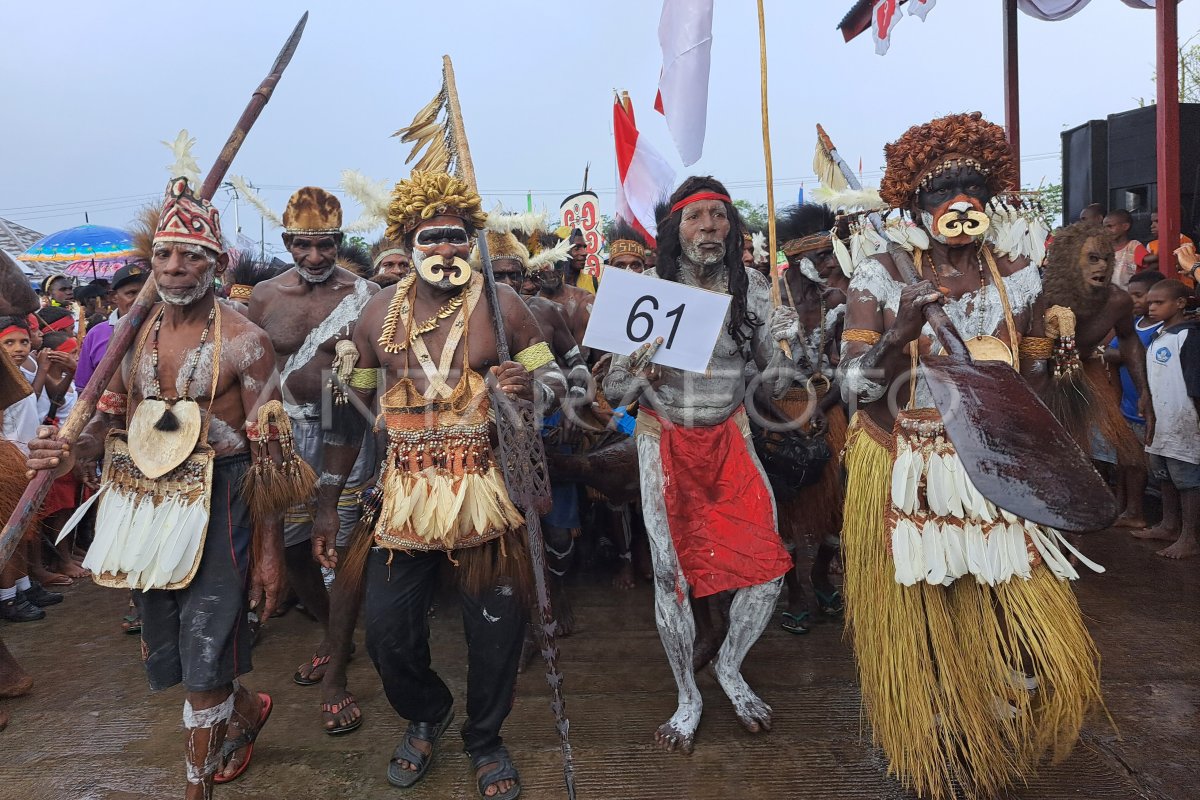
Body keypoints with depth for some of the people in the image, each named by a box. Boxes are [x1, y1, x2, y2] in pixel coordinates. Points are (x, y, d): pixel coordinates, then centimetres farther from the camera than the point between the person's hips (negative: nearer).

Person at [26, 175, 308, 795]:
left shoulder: (243, 341, -10)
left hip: (217, 507, -6)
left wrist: (271, 551, -11)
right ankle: (247, 709, 46)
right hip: (145, 506, 6)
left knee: (204, 667, 1)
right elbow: (111, 413, 18)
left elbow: (269, 452, -10)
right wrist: (73, 453, -7)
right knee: (165, 658, 17)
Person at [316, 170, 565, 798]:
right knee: (387, 630, 5)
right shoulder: (379, 312, 6)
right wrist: (327, 498, 12)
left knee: (495, 627, 6)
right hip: (405, 494, 2)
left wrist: (531, 384, -24)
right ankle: (425, 716, 38)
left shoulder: (499, 303, -1)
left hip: (485, 492, -2)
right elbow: (352, 408, 12)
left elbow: (556, 379, 1)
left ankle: (485, 740, 35)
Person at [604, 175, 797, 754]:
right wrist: (637, 370, -29)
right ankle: (688, 696, 22)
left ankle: (730, 668, 26)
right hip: (664, 440, -2)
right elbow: (613, 391, -9)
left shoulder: (752, 288, -4)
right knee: (672, 572, -1)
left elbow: (773, 369, 4)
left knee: (768, 564, -3)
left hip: (729, 435, 2)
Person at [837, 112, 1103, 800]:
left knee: (1029, 643, 3)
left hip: (993, 480, 3)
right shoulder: (882, 276, -8)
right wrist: (900, 330, -26)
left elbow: (1033, 388, 8)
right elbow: (853, 389, -12)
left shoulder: (1018, 278, 2)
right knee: (918, 639, 7)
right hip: (904, 482, -3)